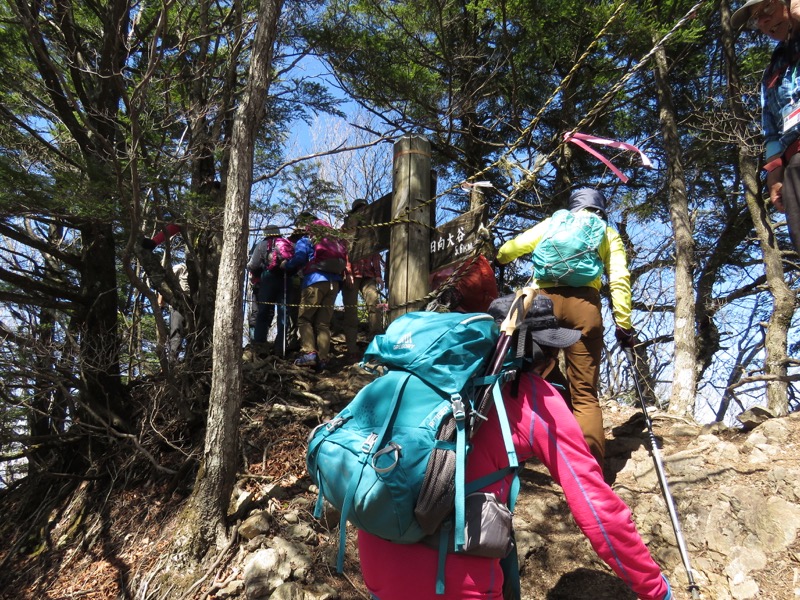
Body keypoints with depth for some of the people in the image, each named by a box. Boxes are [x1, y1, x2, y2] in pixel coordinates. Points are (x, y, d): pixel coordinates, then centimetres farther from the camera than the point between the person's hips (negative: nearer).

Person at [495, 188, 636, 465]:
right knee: (585, 394, -1)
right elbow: (619, 280, 9)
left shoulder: (552, 223, 26)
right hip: (584, 302, 0)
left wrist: (499, 259, 42)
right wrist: (624, 324, 8)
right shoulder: (608, 234, 23)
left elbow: (511, 248, 20)